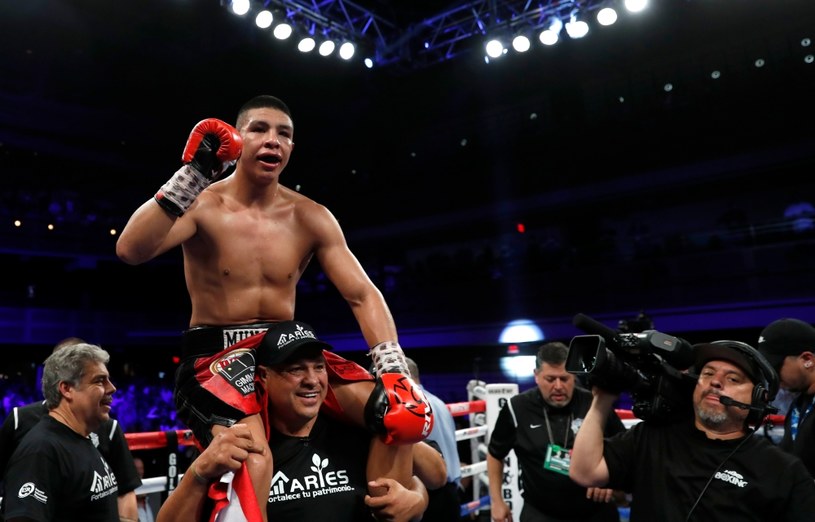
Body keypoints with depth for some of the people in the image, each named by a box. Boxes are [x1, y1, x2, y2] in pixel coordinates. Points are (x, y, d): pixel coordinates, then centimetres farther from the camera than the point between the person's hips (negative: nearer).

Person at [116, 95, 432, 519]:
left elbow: (363, 296, -4)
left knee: (400, 415, -14)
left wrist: (394, 374, -18)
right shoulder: (202, 204, -7)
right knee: (253, 462, -34)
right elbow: (130, 251, -25)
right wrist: (191, 176, -30)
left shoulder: (311, 218, 2)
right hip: (216, 355, -3)